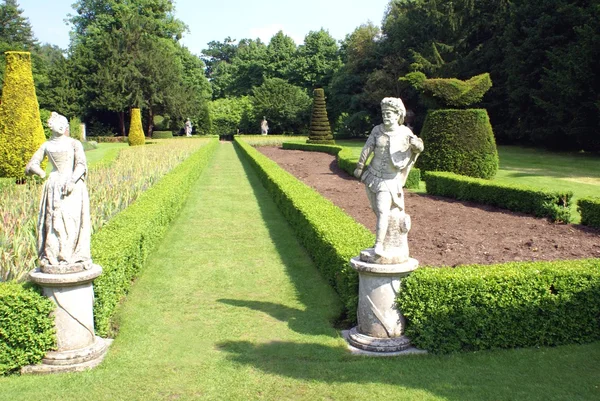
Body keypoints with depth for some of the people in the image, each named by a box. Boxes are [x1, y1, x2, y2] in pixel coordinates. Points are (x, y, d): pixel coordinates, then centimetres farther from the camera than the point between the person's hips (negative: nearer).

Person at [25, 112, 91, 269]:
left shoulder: (74, 143, 4)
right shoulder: (46, 146, 12)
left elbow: (81, 165, -5)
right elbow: (31, 165, 18)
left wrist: (72, 180, -21)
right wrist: (44, 175, -1)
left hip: (73, 186, -2)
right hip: (54, 188, 2)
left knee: (73, 220, -6)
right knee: (54, 220, -2)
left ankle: (77, 256, -3)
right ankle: (51, 256, 2)